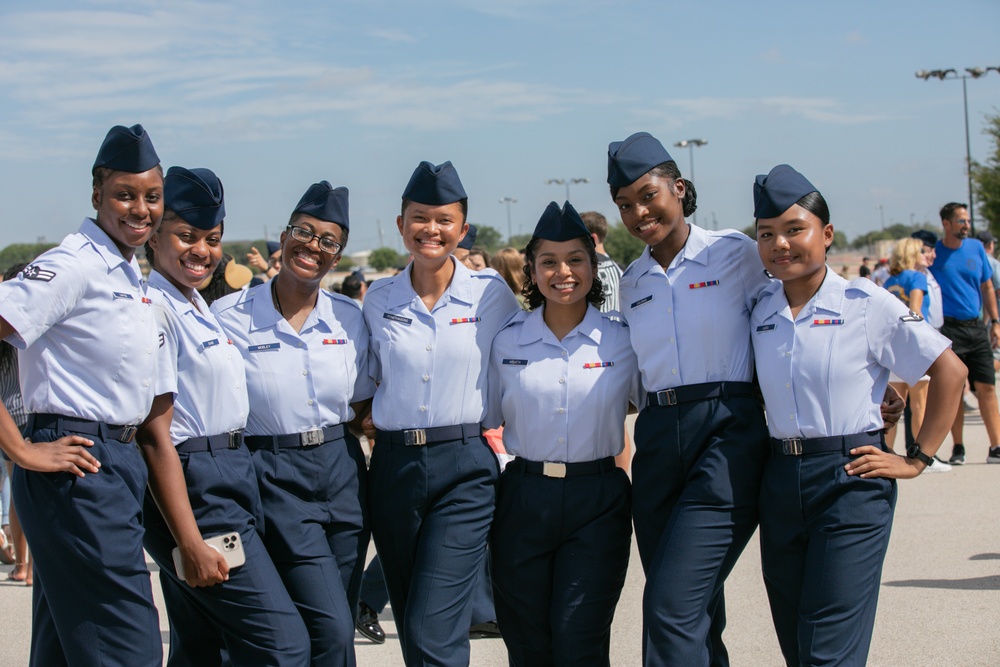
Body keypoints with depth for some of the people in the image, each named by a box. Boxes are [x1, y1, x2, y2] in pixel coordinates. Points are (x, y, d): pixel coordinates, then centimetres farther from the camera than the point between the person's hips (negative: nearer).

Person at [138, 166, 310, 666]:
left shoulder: (197, 307, 15)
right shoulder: (154, 309, -15)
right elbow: (155, 435, -19)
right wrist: (191, 543, -21)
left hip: (227, 482, 10)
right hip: (192, 489, -10)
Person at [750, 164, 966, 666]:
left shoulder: (866, 305, -6)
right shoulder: (760, 314, 7)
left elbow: (949, 371, -3)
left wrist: (917, 459, -5)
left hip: (850, 479, -5)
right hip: (780, 483, 5)